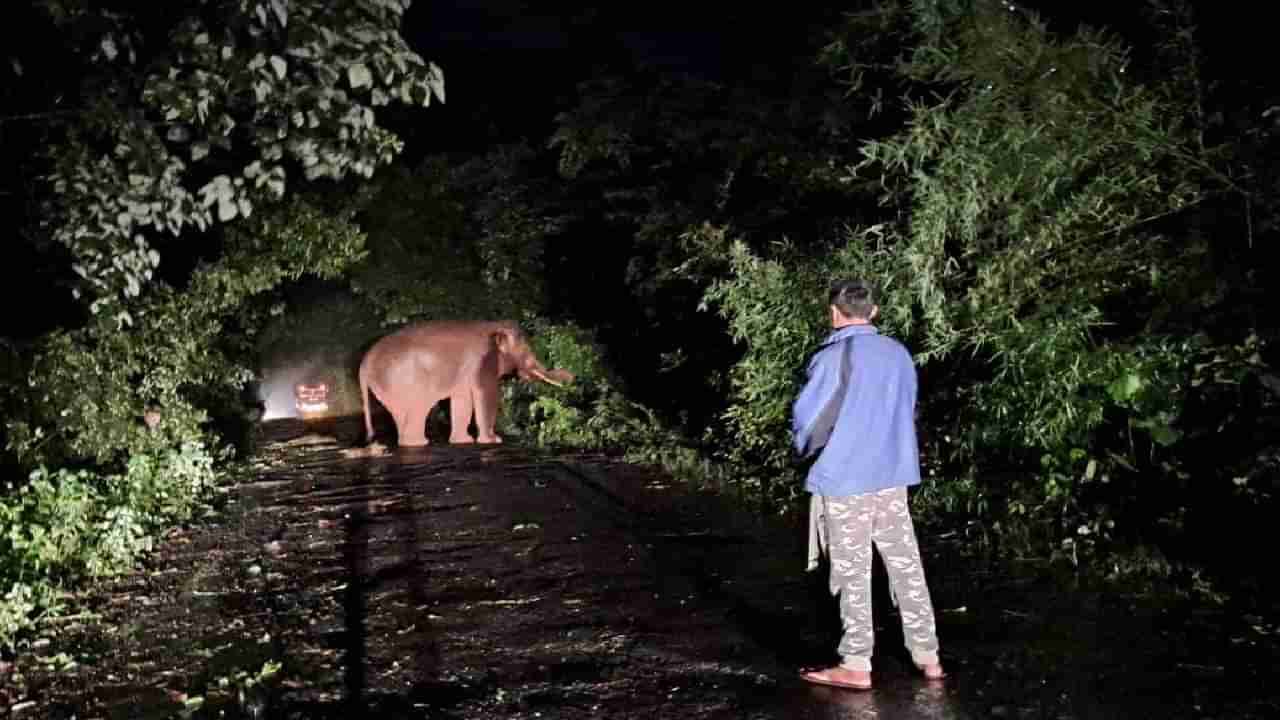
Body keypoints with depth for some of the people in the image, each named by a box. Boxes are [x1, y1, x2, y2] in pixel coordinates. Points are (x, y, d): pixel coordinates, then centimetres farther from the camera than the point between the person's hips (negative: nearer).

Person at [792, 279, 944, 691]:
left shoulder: (833, 358, -14)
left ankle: (856, 666, 9)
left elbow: (806, 418, -11)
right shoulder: (898, 353, 4)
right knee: (906, 566, 12)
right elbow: (906, 412, 13)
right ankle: (928, 656, 19)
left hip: (845, 479, -5)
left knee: (853, 574, 3)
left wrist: (805, 447, 9)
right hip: (893, 476, 5)